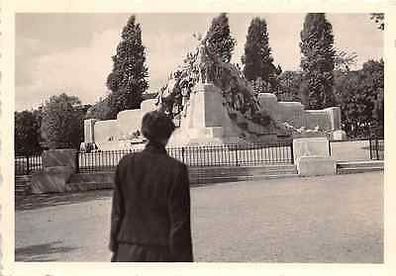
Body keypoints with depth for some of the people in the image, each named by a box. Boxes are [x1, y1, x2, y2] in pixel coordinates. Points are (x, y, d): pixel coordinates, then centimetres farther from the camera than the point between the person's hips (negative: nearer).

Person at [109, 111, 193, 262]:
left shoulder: (125, 164, -3)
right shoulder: (176, 169, -12)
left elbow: (117, 211, 3)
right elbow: (180, 221, -10)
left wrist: (115, 247, 12)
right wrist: (183, 258, -1)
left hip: (129, 251, 3)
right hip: (163, 253, -3)